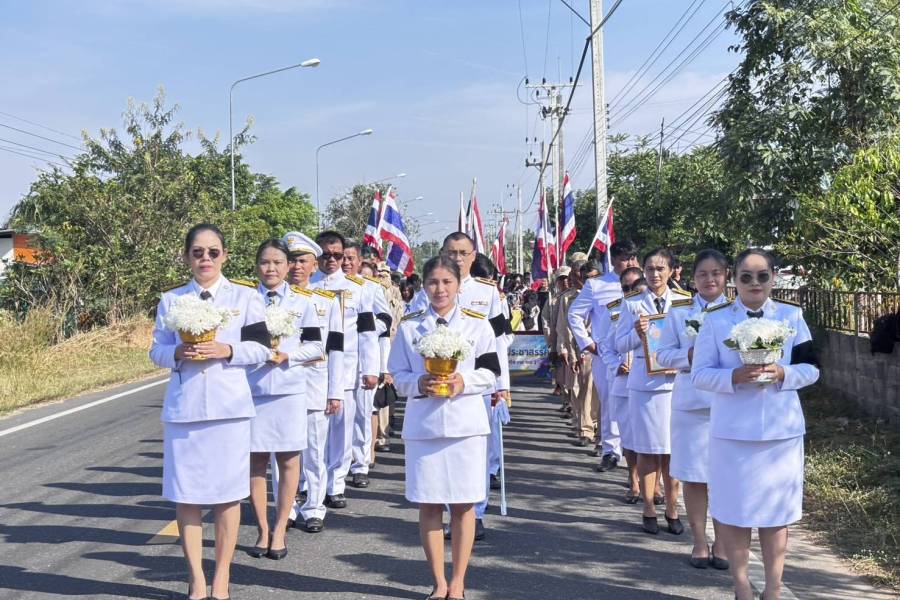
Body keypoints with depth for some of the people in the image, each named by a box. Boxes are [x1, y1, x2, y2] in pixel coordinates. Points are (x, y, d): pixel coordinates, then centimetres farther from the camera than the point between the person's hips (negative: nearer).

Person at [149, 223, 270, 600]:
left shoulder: (245, 296, 4)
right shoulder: (171, 300, 9)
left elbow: (261, 349, 2)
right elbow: (157, 350, 9)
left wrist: (226, 351, -14)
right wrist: (178, 353, -12)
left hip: (229, 406, -1)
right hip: (183, 406, 2)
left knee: (227, 494, 2)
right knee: (184, 494, 2)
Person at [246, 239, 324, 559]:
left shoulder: (303, 301, 5)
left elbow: (316, 347, 5)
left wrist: (287, 356, -11)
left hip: (289, 388, 0)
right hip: (251, 387, 0)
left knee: (288, 460, 3)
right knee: (255, 460, 4)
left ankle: (279, 529, 14)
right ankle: (262, 529, 16)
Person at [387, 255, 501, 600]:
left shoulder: (477, 324, 4)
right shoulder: (409, 326, 6)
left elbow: (490, 374, 3)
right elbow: (398, 377, 6)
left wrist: (463, 382, -15)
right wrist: (419, 384, -14)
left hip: (466, 424, -1)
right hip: (422, 424, 1)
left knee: (463, 504, 3)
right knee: (428, 504, 4)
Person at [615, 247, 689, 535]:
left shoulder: (684, 302, 6)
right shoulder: (633, 304, 5)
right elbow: (621, 345, 2)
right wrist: (637, 334, -16)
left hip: (676, 381, 0)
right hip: (644, 383, 0)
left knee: (673, 450, 3)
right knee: (647, 449, 5)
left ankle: (672, 510, 15)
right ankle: (649, 509, 16)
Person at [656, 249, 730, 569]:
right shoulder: (678, 312, 6)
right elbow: (664, 354, 4)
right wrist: (689, 356, -13)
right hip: (691, 400, 0)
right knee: (693, 473, 3)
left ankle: (721, 542, 16)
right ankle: (700, 541, 17)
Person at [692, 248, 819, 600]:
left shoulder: (792, 316, 4)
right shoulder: (716, 320, 0)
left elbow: (811, 368, 4)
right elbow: (699, 374, -2)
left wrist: (782, 374, -16)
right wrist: (735, 377, -20)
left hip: (781, 430, 1)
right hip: (732, 430, -1)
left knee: (776, 510, 8)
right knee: (733, 509, 4)